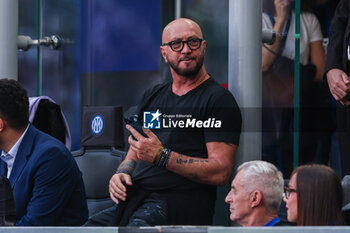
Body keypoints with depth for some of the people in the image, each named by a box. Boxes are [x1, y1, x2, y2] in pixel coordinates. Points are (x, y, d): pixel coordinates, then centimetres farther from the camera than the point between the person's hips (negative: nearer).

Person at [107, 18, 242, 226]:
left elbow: (221, 172, -12)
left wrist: (161, 156, -16)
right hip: (132, 199, 7)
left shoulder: (219, 100, -2)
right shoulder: (153, 97, 21)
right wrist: (121, 174, 2)